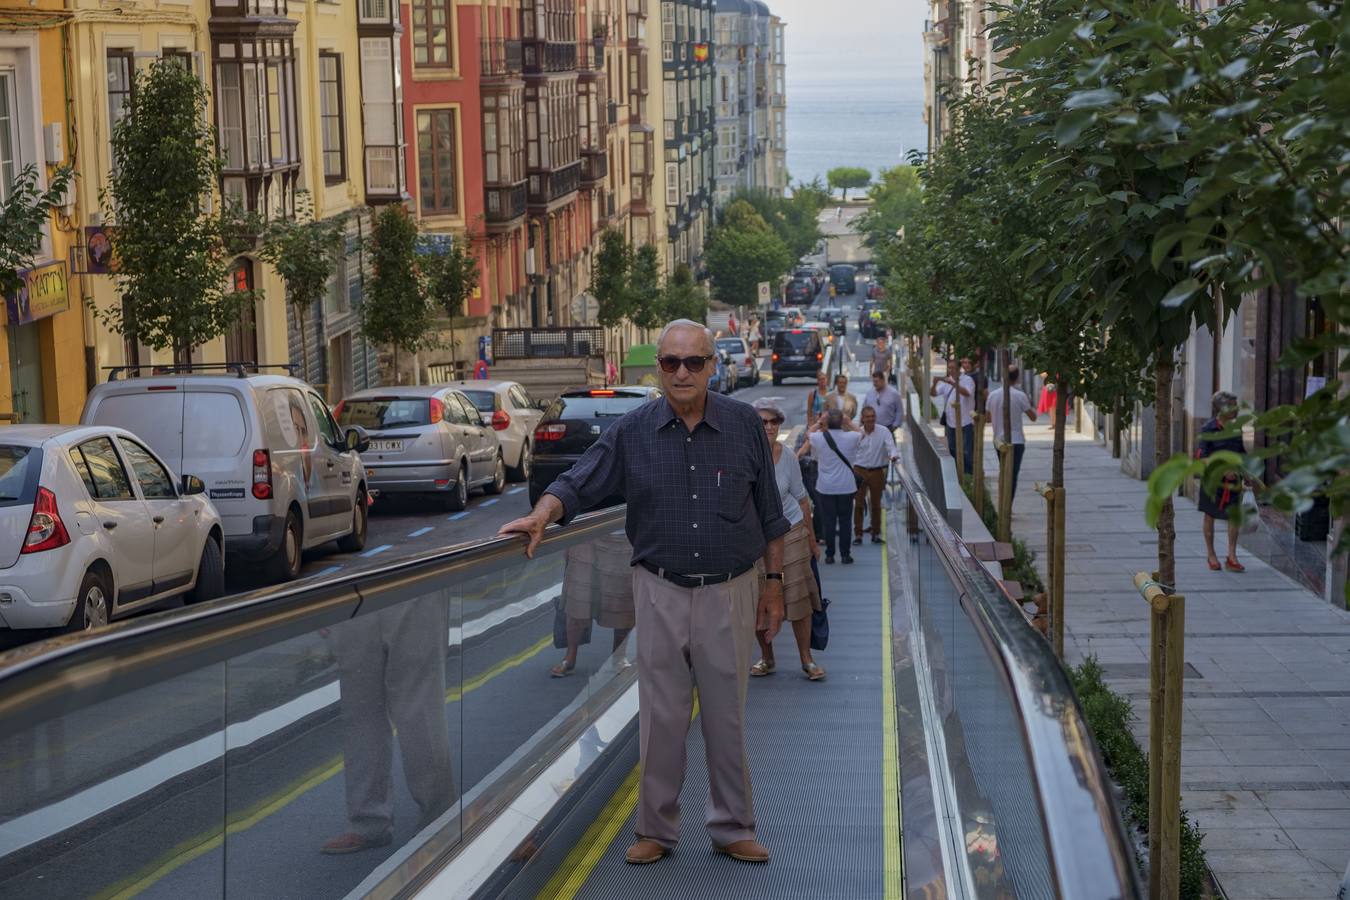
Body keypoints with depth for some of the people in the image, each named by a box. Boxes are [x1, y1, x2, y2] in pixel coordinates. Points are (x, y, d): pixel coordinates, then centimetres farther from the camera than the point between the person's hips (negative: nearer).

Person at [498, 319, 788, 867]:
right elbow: (577, 484, -4)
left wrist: (773, 584, 5)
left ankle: (732, 829, 19)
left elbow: (769, 514, 5)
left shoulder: (745, 425, -1)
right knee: (660, 718, 6)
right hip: (661, 594, 0)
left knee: (727, 719, 7)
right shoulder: (632, 431, -1)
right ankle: (656, 830, 17)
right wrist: (542, 516, -23)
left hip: (729, 593, 0)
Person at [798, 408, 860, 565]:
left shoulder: (818, 438, -9)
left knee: (829, 522, 5)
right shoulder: (851, 438, -8)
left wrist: (819, 421, 16)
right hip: (846, 487, 0)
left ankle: (829, 555, 8)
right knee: (845, 521, 6)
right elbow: (859, 431, 16)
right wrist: (847, 421, 10)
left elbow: (808, 434, 15)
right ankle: (845, 554, 8)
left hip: (826, 488, 0)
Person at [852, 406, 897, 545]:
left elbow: (890, 445, -14)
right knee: (858, 503, -1)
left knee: (876, 504, 9)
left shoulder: (883, 432, -4)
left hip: (877, 472, 0)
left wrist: (892, 455, -36)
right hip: (859, 471, 0)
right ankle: (858, 534, 6)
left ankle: (876, 534, 19)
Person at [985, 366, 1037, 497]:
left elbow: (989, 418, 11)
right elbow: (1033, 417, -3)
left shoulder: (993, 395, 0)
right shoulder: (1020, 395, -13)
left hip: (999, 440, 5)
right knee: (1012, 476, -2)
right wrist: (1029, 404, 15)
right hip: (1016, 441, -5)